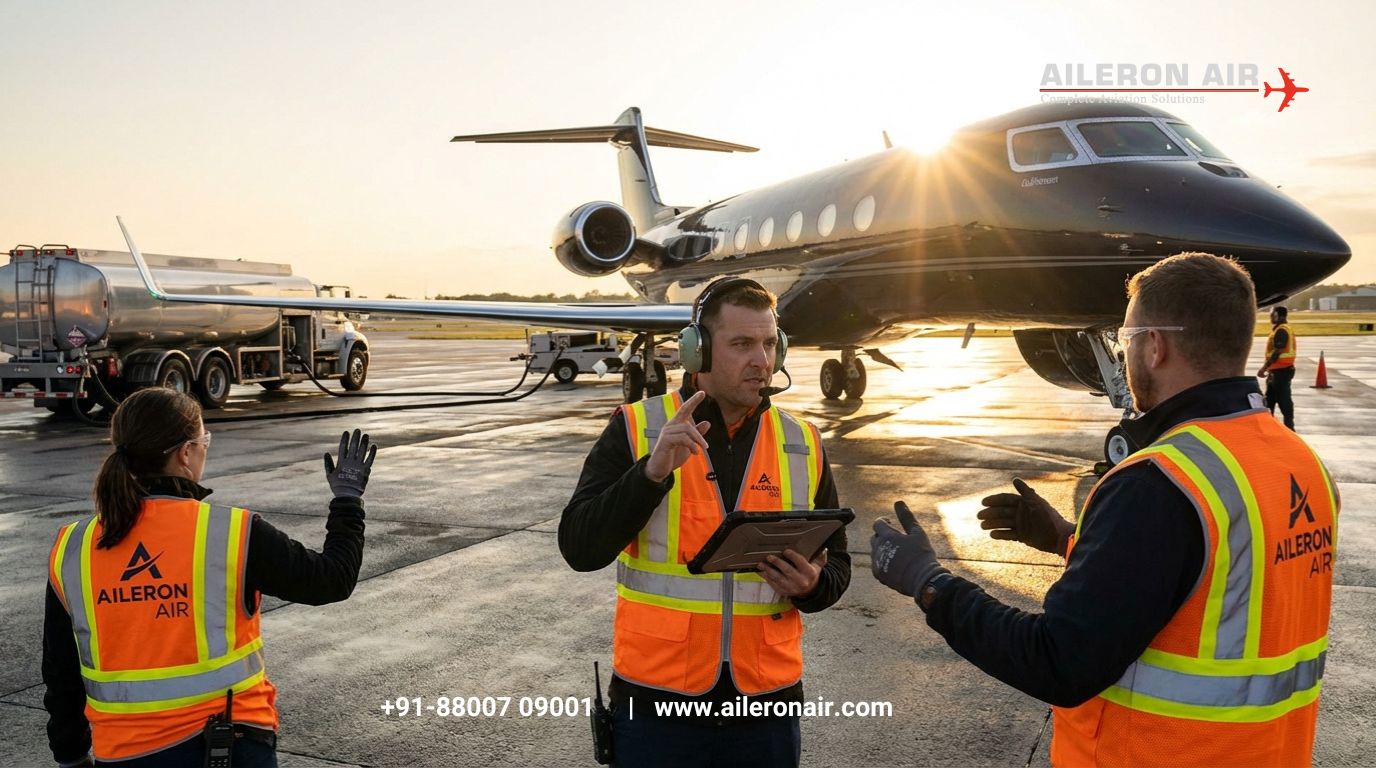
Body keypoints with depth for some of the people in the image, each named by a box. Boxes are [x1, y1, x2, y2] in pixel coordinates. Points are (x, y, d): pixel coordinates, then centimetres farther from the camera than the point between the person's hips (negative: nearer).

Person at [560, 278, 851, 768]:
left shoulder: (803, 446, 2)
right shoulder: (635, 429, -6)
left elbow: (837, 565, 9)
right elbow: (580, 549, -11)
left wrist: (811, 585, -13)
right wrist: (652, 472, -24)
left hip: (766, 703, 3)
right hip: (655, 703, -2)